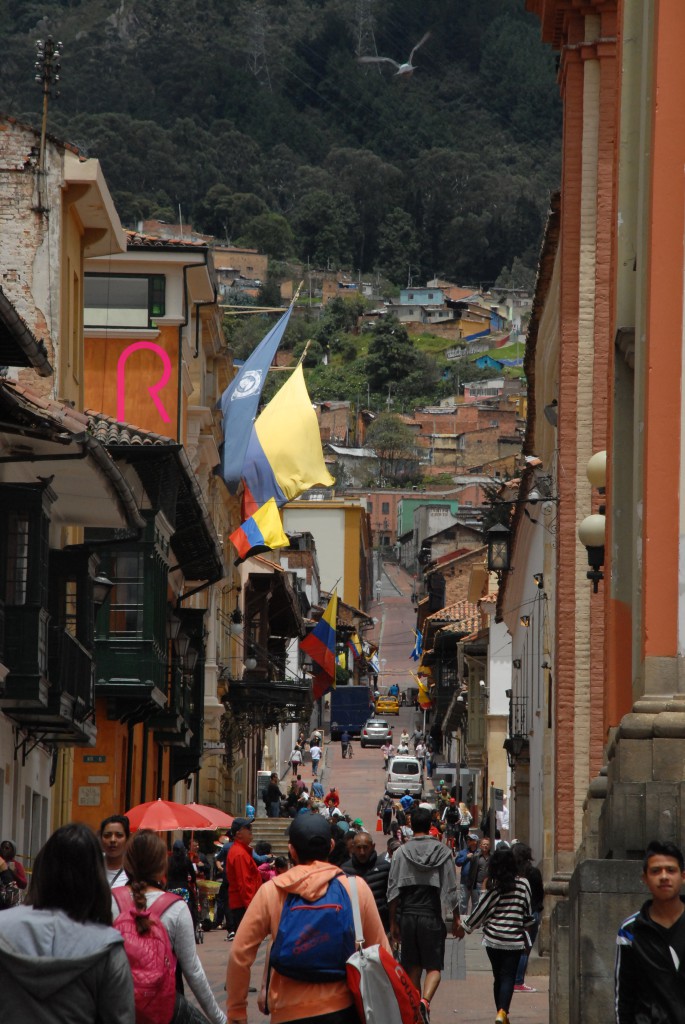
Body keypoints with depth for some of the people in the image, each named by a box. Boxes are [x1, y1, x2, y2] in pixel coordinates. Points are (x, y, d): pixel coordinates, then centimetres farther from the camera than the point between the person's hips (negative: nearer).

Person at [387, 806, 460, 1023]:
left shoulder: (400, 853, 2)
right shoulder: (442, 852, -2)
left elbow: (392, 891, 2)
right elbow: (451, 889, -2)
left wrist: (393, 922, 8)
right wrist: (456, 918, 7)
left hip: (407, 915, 2)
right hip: (431, 916, -2)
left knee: (413, 967, 12)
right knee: (433, 966, 1)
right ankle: (425, 1001, -25)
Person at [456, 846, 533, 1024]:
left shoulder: (493, 886, -6)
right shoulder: (523, 884, -2)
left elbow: (481, 909, -2)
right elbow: (528, 912, 5)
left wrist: (464, 926, 10)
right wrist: (525, 929, 23)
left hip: (492, 938, 0)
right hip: (514, 939, 0)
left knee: (498, 976, 13)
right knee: (508, 976, -2)